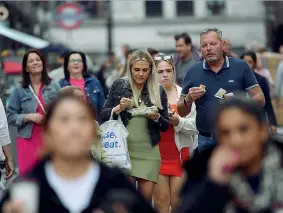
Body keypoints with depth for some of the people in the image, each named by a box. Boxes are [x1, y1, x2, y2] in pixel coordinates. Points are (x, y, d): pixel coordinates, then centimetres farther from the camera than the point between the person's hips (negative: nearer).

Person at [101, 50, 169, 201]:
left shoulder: (158, 91, 5)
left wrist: (156, 117, -12)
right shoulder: (119, 85, 2)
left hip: (148, 151, 1)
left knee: (146, 197, 0)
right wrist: (119, 108, -14)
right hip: (123, 148, -1)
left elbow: (165, 125, 9)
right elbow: (103, 115, 4)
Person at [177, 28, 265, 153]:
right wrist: (188, 99, -12)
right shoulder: (193, 73, 6)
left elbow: (260, 99, 0)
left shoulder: (240, 67, 1)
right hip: (206, 141, 2)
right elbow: (182, 112, 9)